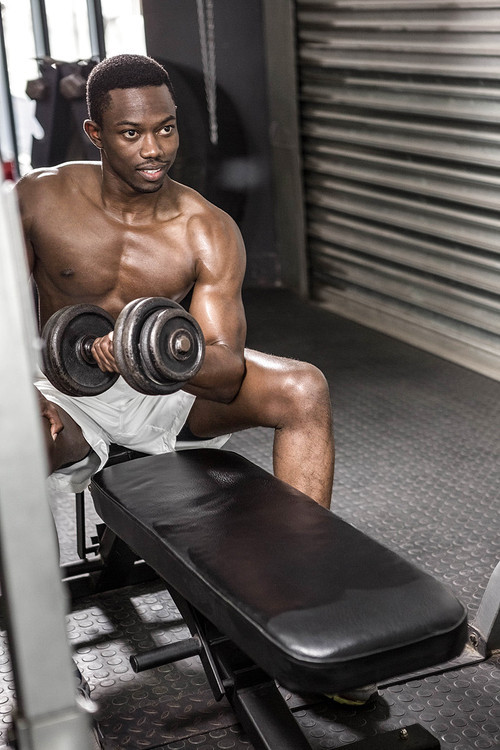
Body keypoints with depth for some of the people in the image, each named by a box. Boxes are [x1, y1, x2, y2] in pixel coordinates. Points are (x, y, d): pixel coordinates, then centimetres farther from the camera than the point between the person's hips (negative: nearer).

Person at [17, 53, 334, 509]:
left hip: (164, 391, 1)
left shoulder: (210, 233, -13)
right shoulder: (38, 200, -11)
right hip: (70, 397, -1)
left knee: (305, 389, -22)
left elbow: (228, 373, -19)